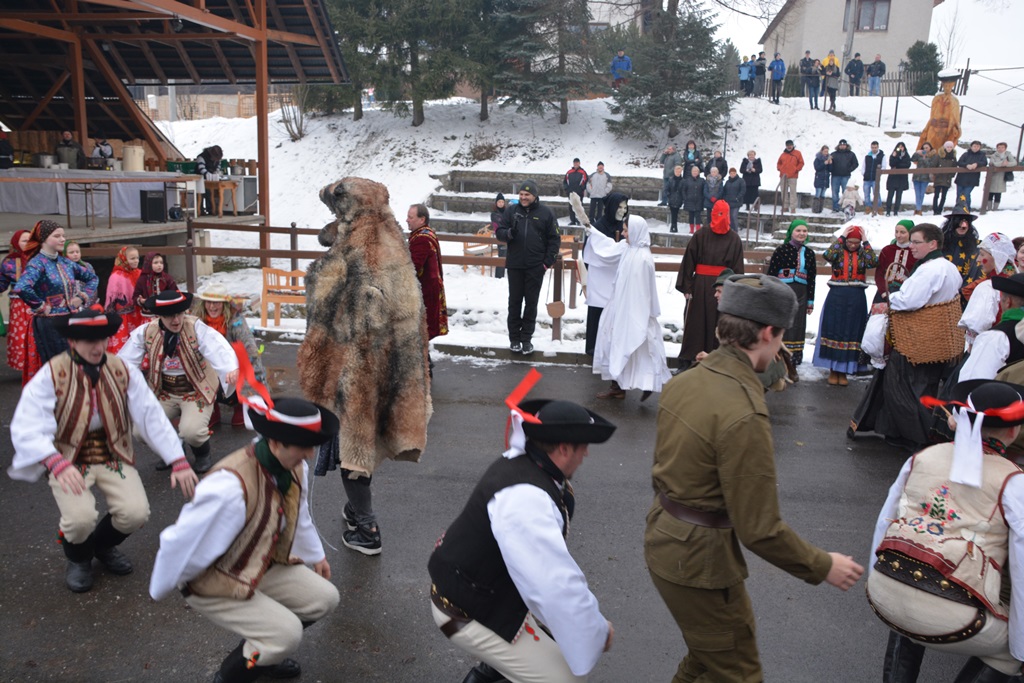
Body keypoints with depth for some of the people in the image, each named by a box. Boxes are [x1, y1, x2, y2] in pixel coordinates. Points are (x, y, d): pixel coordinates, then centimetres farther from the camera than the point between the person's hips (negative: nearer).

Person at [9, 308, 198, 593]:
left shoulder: (123, 372, -3)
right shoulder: (51, 375, -12)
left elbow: (152, 417, -6)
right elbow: (27, 428, -22)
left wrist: (178, 462, -12)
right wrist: (57, 465, -39)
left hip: (114, 456, 3)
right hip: (69, 460, -2)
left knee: (136, 513, -18)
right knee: (81, 517, -27)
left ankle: (104, 545, 21)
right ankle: (78, 558, 13)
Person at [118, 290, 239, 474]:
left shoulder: (196, 328, -19)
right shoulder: (145, 332, -6)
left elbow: (218, 348, -36)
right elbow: (125, 362, -7)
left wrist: (232, 369, -57)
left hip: (195, 391, -4)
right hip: (162, 393, 4)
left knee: (191, 432, -26)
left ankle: (203, 455, 13)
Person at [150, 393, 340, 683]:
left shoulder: (294, 467, -13)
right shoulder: (231, 487, -40)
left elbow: (299, 514, 9)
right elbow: (180, 544, -27)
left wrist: (316, 555, 22)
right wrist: (162, 591, -9)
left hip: (264, 565, 8)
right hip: (213, 582, -8)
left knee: (325, 598, 3)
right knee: (287, 633, -20)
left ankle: (261, 652, 25)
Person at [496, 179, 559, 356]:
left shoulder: (546, 213, 0)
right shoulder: (511, 210, 3)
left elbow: (554, 239, 3)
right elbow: (499, 232, 4)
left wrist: (548, 261, -4)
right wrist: (509, 233, -19)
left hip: (535, 268, -1)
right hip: (514, 266, 1)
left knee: (531, 303, 6)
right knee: (514, 302, 7)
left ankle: (527, 338, 14)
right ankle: (514, 338, 16)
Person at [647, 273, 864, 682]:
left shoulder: (684, 381, -3)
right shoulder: (745, 417, -28)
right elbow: (760, 530, -22)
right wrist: (823, 567, -8)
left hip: (663, 541, 8)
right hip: (700, 562, -8)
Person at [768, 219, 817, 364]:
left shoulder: (809, 253, 10)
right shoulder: (781, 250, -4)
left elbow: (812, 279, 11)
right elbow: (771, 273, -6)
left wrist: (810, 301, 9)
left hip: (800, 295, 4)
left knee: (797, 327, 7)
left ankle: (794, 360, 15)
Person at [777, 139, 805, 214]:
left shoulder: (797, 153, 4)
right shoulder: (783, 154, 12)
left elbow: (801, 163, 3)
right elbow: (779, 163, 19)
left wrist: (796, 170, -5)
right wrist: (780, 169, 2)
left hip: (792, 176, -4)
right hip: (783, 176, 4)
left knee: (792, 191, -6)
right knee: (784, 191, 6)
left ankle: (793, 207, -5)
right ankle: (785, 206, 14)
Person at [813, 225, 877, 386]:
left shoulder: (862, 253, 6)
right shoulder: (838, 251, 2)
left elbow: (873, 262, -16)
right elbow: (827, 255, -21)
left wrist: (866, 242, -9)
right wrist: (841, 238, -14)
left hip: (856, 299, 1)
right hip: (836, 296, -1)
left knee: (852, 333, 4)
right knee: (833, 331, 2)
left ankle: (844, 370, 14)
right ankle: (832, 371, 12)